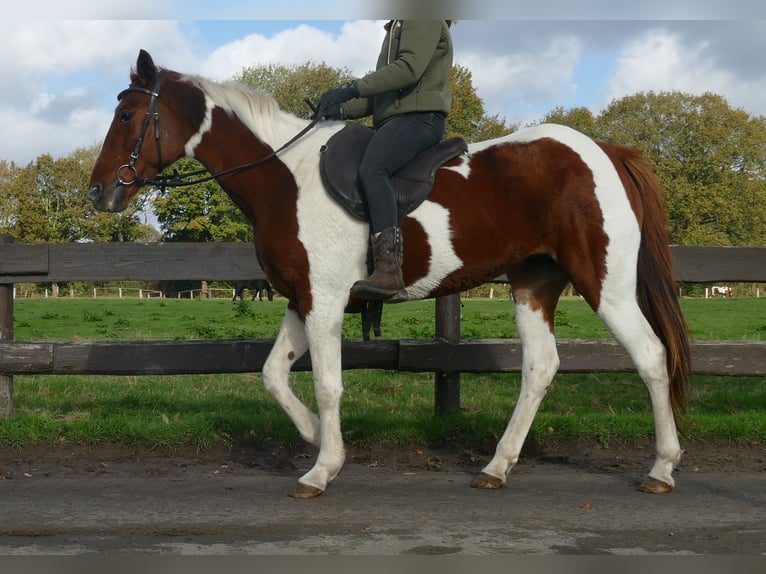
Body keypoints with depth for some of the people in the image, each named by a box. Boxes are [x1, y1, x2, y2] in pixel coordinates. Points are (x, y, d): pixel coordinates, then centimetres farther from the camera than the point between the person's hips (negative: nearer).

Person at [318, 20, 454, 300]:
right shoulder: (396, 28, 30)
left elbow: (409, 68, -16)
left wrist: (353, 88, -21)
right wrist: (343, 110, 8)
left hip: (419, 116, -11)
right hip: (394, 119, 11)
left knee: (371, 170, -32)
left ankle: (389, 269, -43)